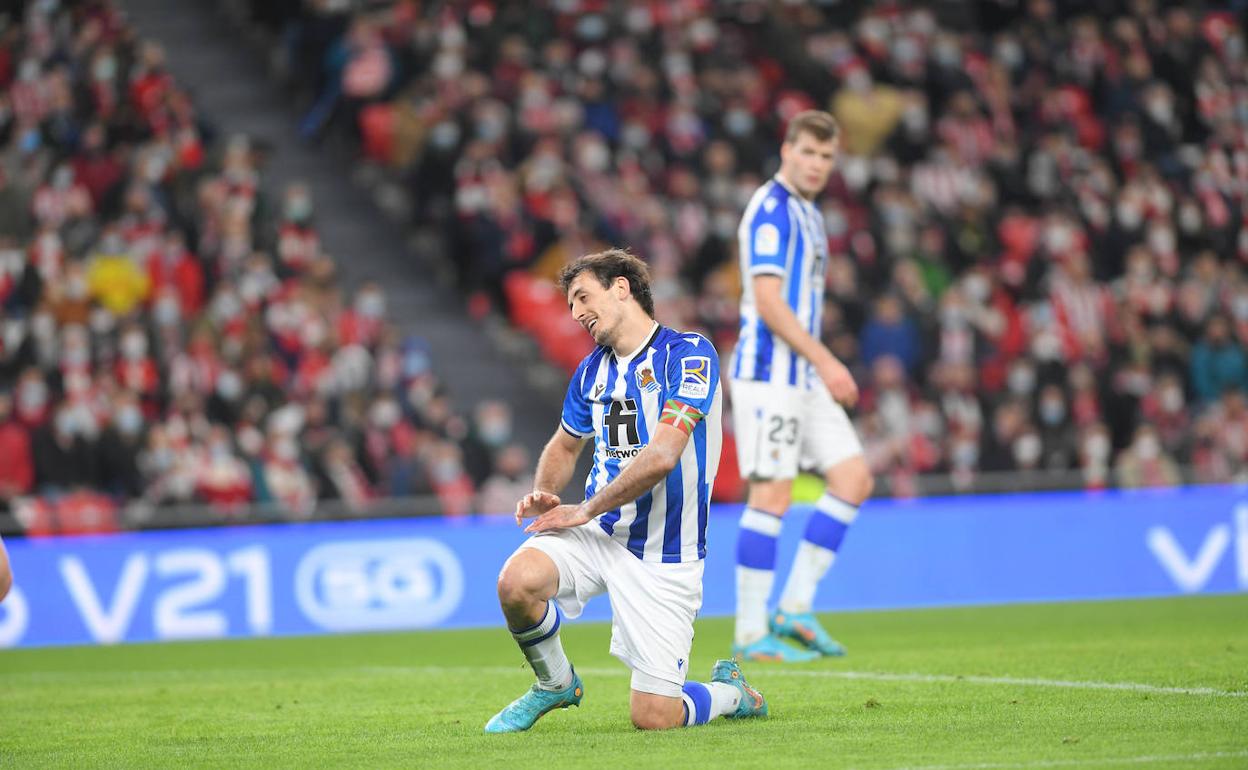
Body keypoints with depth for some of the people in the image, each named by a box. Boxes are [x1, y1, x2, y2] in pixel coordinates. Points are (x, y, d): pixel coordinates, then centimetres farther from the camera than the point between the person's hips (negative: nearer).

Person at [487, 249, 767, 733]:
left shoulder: (688, 353, -11)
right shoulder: (592, 369, 11)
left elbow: (661, 456, -21)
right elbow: (565, 445, 28)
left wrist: (586, 510, -12)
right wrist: (543, 493, 5)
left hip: (663, 555, -5)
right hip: (597, 534, 5)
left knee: (652, 718, -10)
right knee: (517, 582, -28)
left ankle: (731, 692, 25)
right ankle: (555, 684, 3)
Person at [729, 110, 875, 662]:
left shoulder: (808, 216, 18)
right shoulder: (770, 209, -11)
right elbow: (768, 301, -19)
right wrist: (827, 362, -20)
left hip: (803, 376, 9)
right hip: (768, 373, -9)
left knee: (853, 479, 3)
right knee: (772, 494, -9)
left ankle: (795, 609, 5)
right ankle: (751, 633, -5)